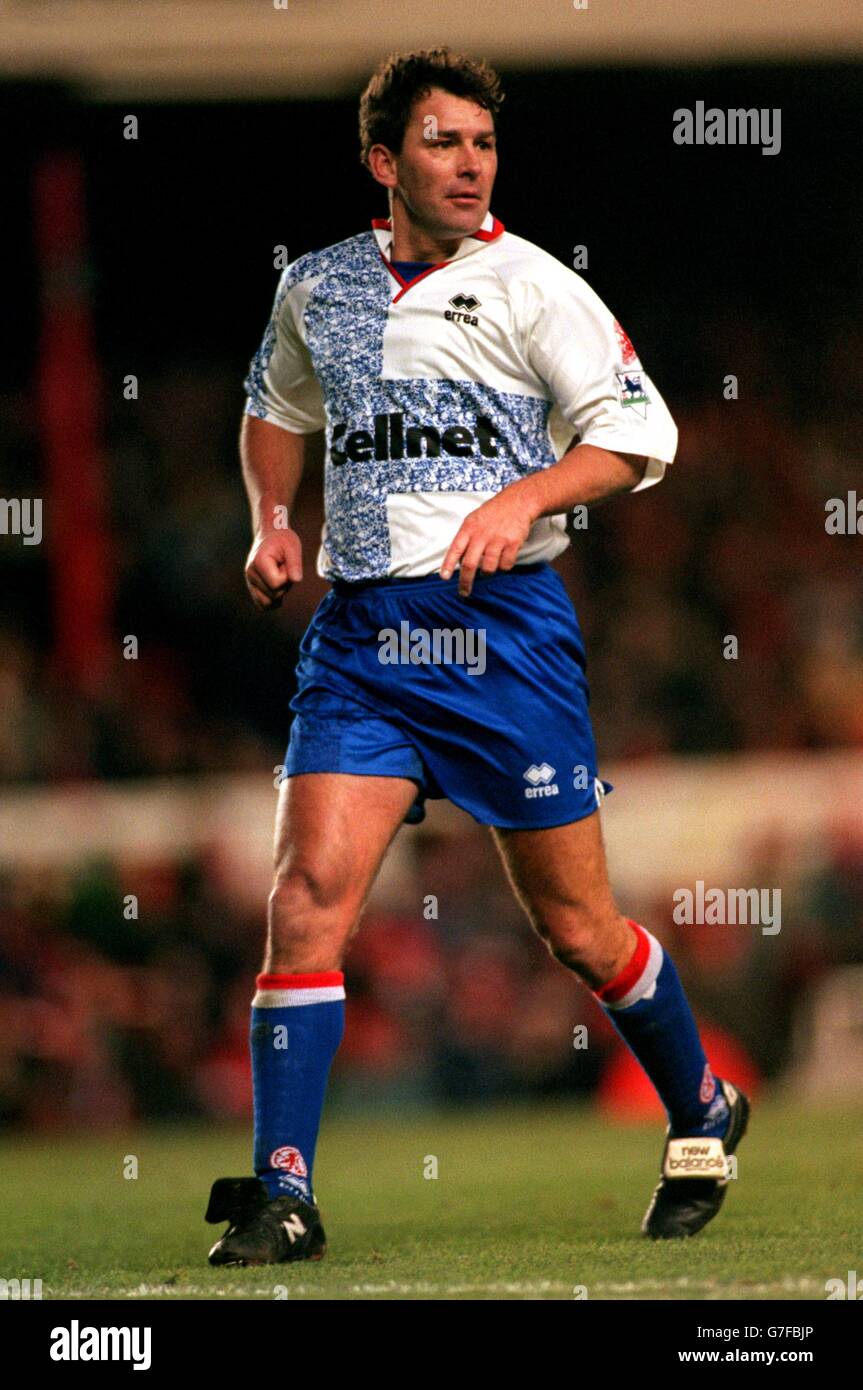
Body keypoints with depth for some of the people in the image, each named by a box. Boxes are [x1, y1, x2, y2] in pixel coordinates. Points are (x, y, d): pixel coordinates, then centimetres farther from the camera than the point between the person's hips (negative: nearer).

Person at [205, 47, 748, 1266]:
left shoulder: (529, 285, -3)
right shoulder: (315, 288, 9)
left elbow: (639, 434, -4)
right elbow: (274, 409, 28)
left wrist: (526, 498, -19)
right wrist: (271, 520, 11)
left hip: (505, 623, -3)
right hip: (360, 629, 3)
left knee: (577, 927, 5)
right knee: (311, 891, -14)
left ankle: (701, 1117, 30)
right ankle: (282, 1196, -11)